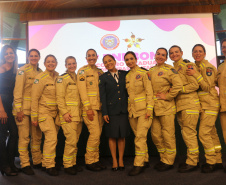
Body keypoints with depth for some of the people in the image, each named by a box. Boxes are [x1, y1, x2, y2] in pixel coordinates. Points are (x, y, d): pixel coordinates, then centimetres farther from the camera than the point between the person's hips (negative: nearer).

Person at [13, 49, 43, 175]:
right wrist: (19, 110, -15)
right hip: (24, 109, -5)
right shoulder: (23, 70, -4)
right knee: (24, 137, 0)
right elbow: (18, 91, -10)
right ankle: (25, 164, 11)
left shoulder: (40, 72, 12)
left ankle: (37, 161, 24)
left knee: (37, 136, 12)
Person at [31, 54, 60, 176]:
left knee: (51, 138, 6)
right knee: (51, 138, -12)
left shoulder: (58, 77, 9)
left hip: (55, 112, 5)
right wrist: (34, 117, -8)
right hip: (44, 111, -5)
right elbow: (34, 98, -7)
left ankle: (46, 163, 22)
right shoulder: (40, 78, -7)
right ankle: (49, 165, 2)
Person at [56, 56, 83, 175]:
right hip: (68, 115, -6)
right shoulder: (62, 78, -2)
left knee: (75, 140, 10)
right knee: (71, 140, -8)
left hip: (78, 115, 6)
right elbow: (59, 97, -9)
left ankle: (73, 163, 21)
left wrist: (82, 112, 12)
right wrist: (64, 112, -17)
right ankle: (67, 165, 6)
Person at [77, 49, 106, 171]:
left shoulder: (100, 72, 16)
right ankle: (89, 161, 5)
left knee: (98, 134, 8)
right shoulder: (82, 71, -1)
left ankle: (95, 160, 19)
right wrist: (88, 108, -15)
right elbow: (82, 90, -8)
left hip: (99, 107, 6)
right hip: (89, 106, -5)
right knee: (95, 133, -10)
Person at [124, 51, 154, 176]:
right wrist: (128, 109, 11)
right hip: (132, 110, 6)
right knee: (139, 136, 11)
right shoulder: (127, 76, 12)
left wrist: (149, 109, -15)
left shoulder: (143, 73, -5)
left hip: (143, 109, -6)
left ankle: (138, 165, -2)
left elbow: (149, 92, -8)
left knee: (140, 136, -9)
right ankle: (145, 161, 24)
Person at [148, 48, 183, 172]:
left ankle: (169, 161, 16)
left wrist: (167, 96, -13)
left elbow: (178, 85, -17)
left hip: (166, 107, -6)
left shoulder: (169, 69, -6)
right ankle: (163, 158, 27)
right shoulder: (151, 71, 14)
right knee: (155, 135, 10)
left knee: (168, 135, 1)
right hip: (154, 108, 7)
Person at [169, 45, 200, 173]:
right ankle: (194, 159, 22)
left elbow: (195, 85, -12)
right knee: (186, 133, 11)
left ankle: (192, 162, 5)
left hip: (190, 104, -7)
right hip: (179, 105, 8)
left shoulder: (188, 66, -4)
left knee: (189, 133, -6)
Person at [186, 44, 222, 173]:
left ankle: (211, 162, 2)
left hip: (210, 104, -8)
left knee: (204, 133, -11)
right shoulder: (194, 67, 12)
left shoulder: (208, 67, -10)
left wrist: (195, 74, -21)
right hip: (202, 104, 8)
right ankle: (218, 161, 21)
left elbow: (207, 87, -17)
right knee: (212, 133, 12)